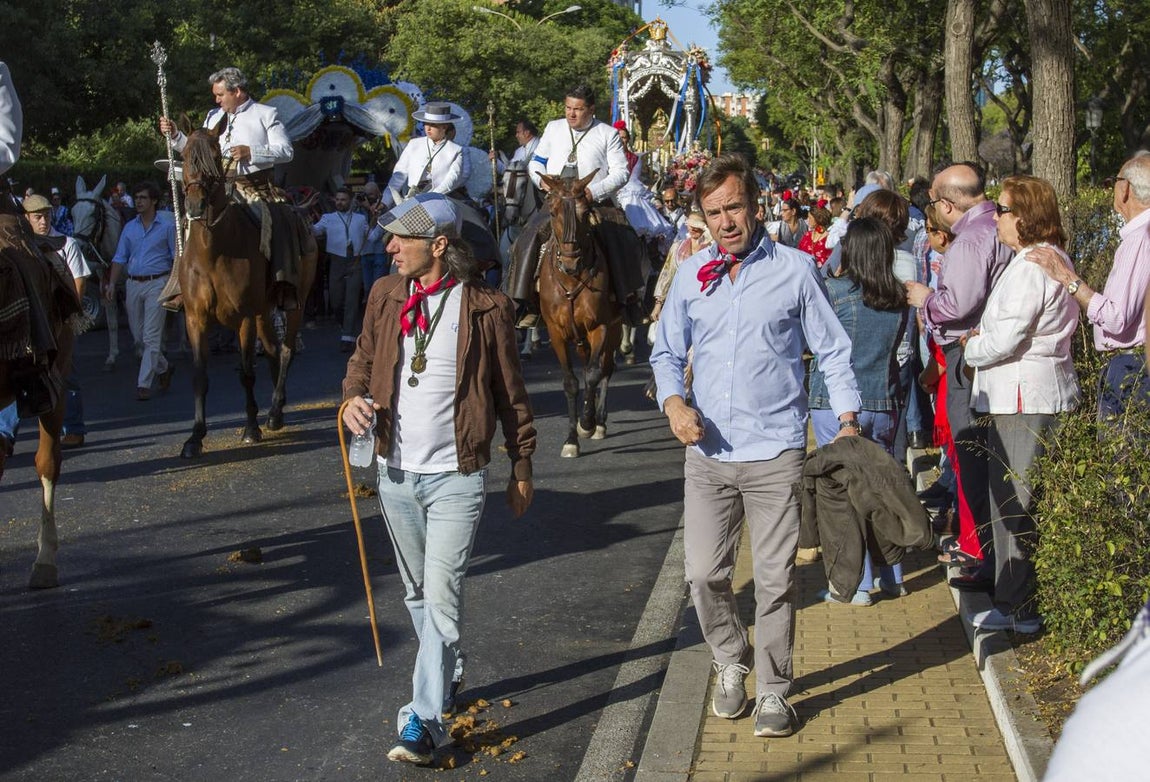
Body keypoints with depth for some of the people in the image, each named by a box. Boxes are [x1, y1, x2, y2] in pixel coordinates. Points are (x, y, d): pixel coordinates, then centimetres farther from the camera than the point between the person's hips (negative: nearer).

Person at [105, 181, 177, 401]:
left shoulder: (167, 226, -1)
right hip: (133, 284, 5)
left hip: (157, 284, -5)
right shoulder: (129, 228, 11)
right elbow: (120, 258, 11)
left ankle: (144, 383, -6)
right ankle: (163, 367, 32)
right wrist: (112, 283, 1)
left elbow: (177, 257, 0)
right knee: (138, 335, 11)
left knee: (151, 337, -8)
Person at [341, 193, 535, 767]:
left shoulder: (486, 307, -8)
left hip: (456, 475, -5)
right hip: (396, 470, 5)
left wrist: (522, 468, 2)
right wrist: (353, 398, -6)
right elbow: (362, 360, 17)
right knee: (417, 590, 18)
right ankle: (447, 672, 40)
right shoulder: (385, 296, 4)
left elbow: (510, 393, -1)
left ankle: (424, 719, -8)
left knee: (442, 591, -11)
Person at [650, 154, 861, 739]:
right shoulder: (691, 274, 7)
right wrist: (673, 403, -6)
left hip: (776, 454, -3)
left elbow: (832, 350, 4)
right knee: (704, 575, 4)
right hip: (707, 452, 3)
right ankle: (730, 664, 29)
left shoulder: (795, 269, 0)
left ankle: (773, 692, 16)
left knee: (775, 580, 1)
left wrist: (848, 421, -5)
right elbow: (667, 351, 13)